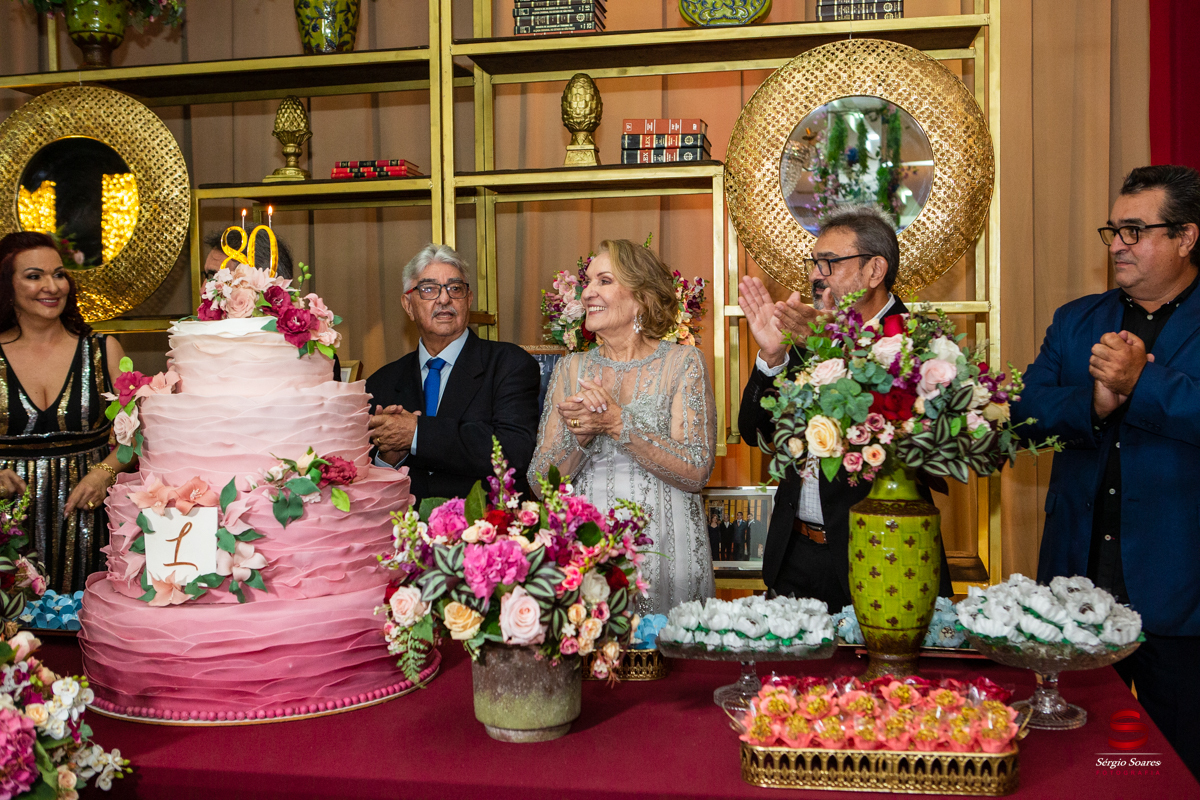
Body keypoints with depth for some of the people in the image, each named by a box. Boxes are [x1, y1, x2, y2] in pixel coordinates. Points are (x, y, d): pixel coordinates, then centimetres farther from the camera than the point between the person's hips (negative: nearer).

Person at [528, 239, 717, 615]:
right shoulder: (570, 369, 8)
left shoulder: (683, 362, -1)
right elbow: (540, 481, 4)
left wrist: (618, 423, -19)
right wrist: (578, 436, -15)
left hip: (663, 553, -2)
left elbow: (696, 472, -11)